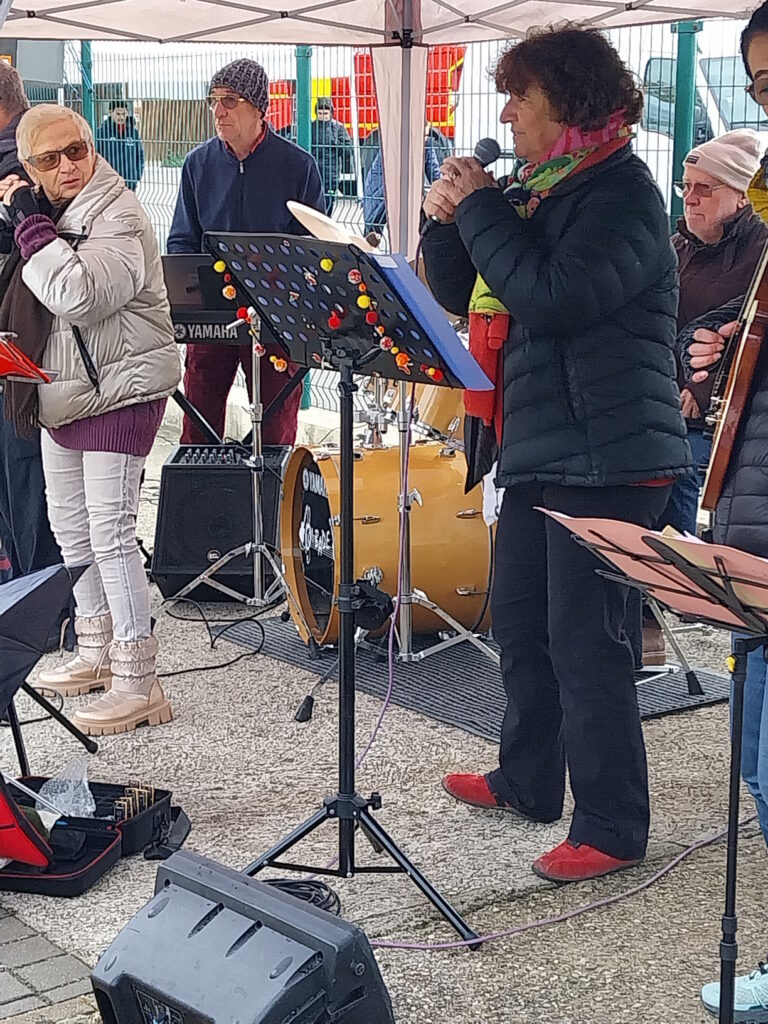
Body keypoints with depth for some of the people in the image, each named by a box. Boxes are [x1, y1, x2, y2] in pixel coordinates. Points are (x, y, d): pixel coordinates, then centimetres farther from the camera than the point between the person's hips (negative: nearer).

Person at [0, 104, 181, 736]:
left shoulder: (118, 219, -17)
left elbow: (76, 294, -33)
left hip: (119, 392, -9)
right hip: (62, 393, 9)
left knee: (110, 533, -11)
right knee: (70, 529, 16)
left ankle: (139, 685, -6)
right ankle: (97, 653, 32)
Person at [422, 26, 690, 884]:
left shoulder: (621, 192, -12)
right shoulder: (533, 191, 16)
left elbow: (552, 297, -25)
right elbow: (463, 296, 17)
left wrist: (479, 209, -16)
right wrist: (446, 223, -1)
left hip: (605, 457, -9)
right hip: (538, 448, 9)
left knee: (584, 636, -6)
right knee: (519, 620, 16)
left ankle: (612, 827, 4)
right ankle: (528, 780, 32)